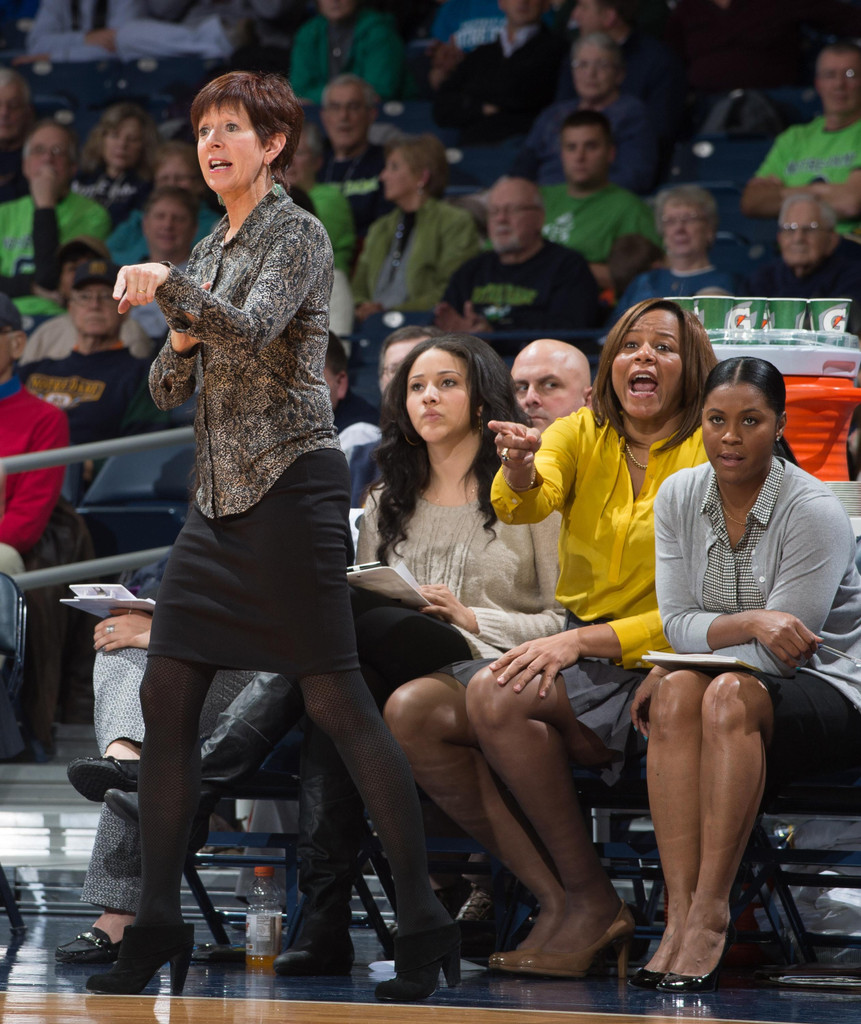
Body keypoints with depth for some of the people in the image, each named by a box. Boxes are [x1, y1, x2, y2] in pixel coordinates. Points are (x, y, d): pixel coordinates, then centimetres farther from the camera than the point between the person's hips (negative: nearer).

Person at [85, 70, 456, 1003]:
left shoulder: (298, 235, -5)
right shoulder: (212, 249, 18)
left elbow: (253, 330, -23)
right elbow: (168, 388, 18)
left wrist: (170, 288, -32)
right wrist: (180, 343, -1)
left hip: (289, 484, -8)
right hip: (219, 496, 8)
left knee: (336, 700, -10)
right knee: (165, 697, 2)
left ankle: (423, 922, -7)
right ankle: (157, 928, 6)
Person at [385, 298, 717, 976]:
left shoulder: (708, 459, -6)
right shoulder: (581, 436, 9)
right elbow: (525, 506, -12)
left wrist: (583, 641, -21)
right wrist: (520, 470, -37)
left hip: (656, 667, -6)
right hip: (573, 655, 6)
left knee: (496, 695, -30)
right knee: (411, 711, -15)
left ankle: (592, 901, -18)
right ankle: (555, 899, -17)